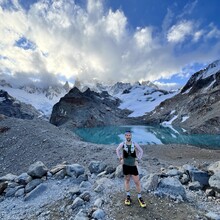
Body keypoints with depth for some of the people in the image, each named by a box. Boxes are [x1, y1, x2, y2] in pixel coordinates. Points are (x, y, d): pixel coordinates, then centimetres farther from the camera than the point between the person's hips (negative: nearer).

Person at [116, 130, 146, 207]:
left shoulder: (135, 144, -13)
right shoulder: (122, 144, -12)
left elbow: (141, 151, 2)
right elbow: (117, 150, 7)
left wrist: (137, 160, -3)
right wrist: (120, 158, 0)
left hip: (133, 165, 0)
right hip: (125, 165, 1)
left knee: (137, 182, 6)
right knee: (127, 180, 17)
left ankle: (139, 197, 28)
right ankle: (128, 196, 36)